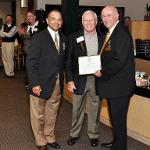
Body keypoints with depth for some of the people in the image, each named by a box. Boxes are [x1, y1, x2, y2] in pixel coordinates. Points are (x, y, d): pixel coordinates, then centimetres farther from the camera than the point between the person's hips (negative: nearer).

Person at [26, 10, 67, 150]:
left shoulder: (63, 39, 8)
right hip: (41, 84, -5)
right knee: (38, 116, 7)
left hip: (58, 84, 5)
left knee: (52, 114, 17)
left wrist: (63, 79, 4)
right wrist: (34, 84, -17)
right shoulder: (38, 38, -9)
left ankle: (50, 138, 34)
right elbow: (31, 63, -12)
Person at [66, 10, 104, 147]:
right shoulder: (74, 38, -1)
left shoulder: (103, 38, 3)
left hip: (97, 79, 1)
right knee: (77, 108, 12)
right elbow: (69, 61, -2)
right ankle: (74, 134, 28)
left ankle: (93, 134, 28)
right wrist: (70, 80, -7)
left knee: (95, 108, 12)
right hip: (79, 79, -1)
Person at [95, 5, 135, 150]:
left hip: (119, 85, -10)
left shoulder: (122, 34, -20)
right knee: (114, 117, 23)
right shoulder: (110, 33, 12)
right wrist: (102, 70, 3)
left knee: (118, 118, 4)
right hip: (112, 84, 10)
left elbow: (119, 61, -27)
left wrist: (102, 72, -16)